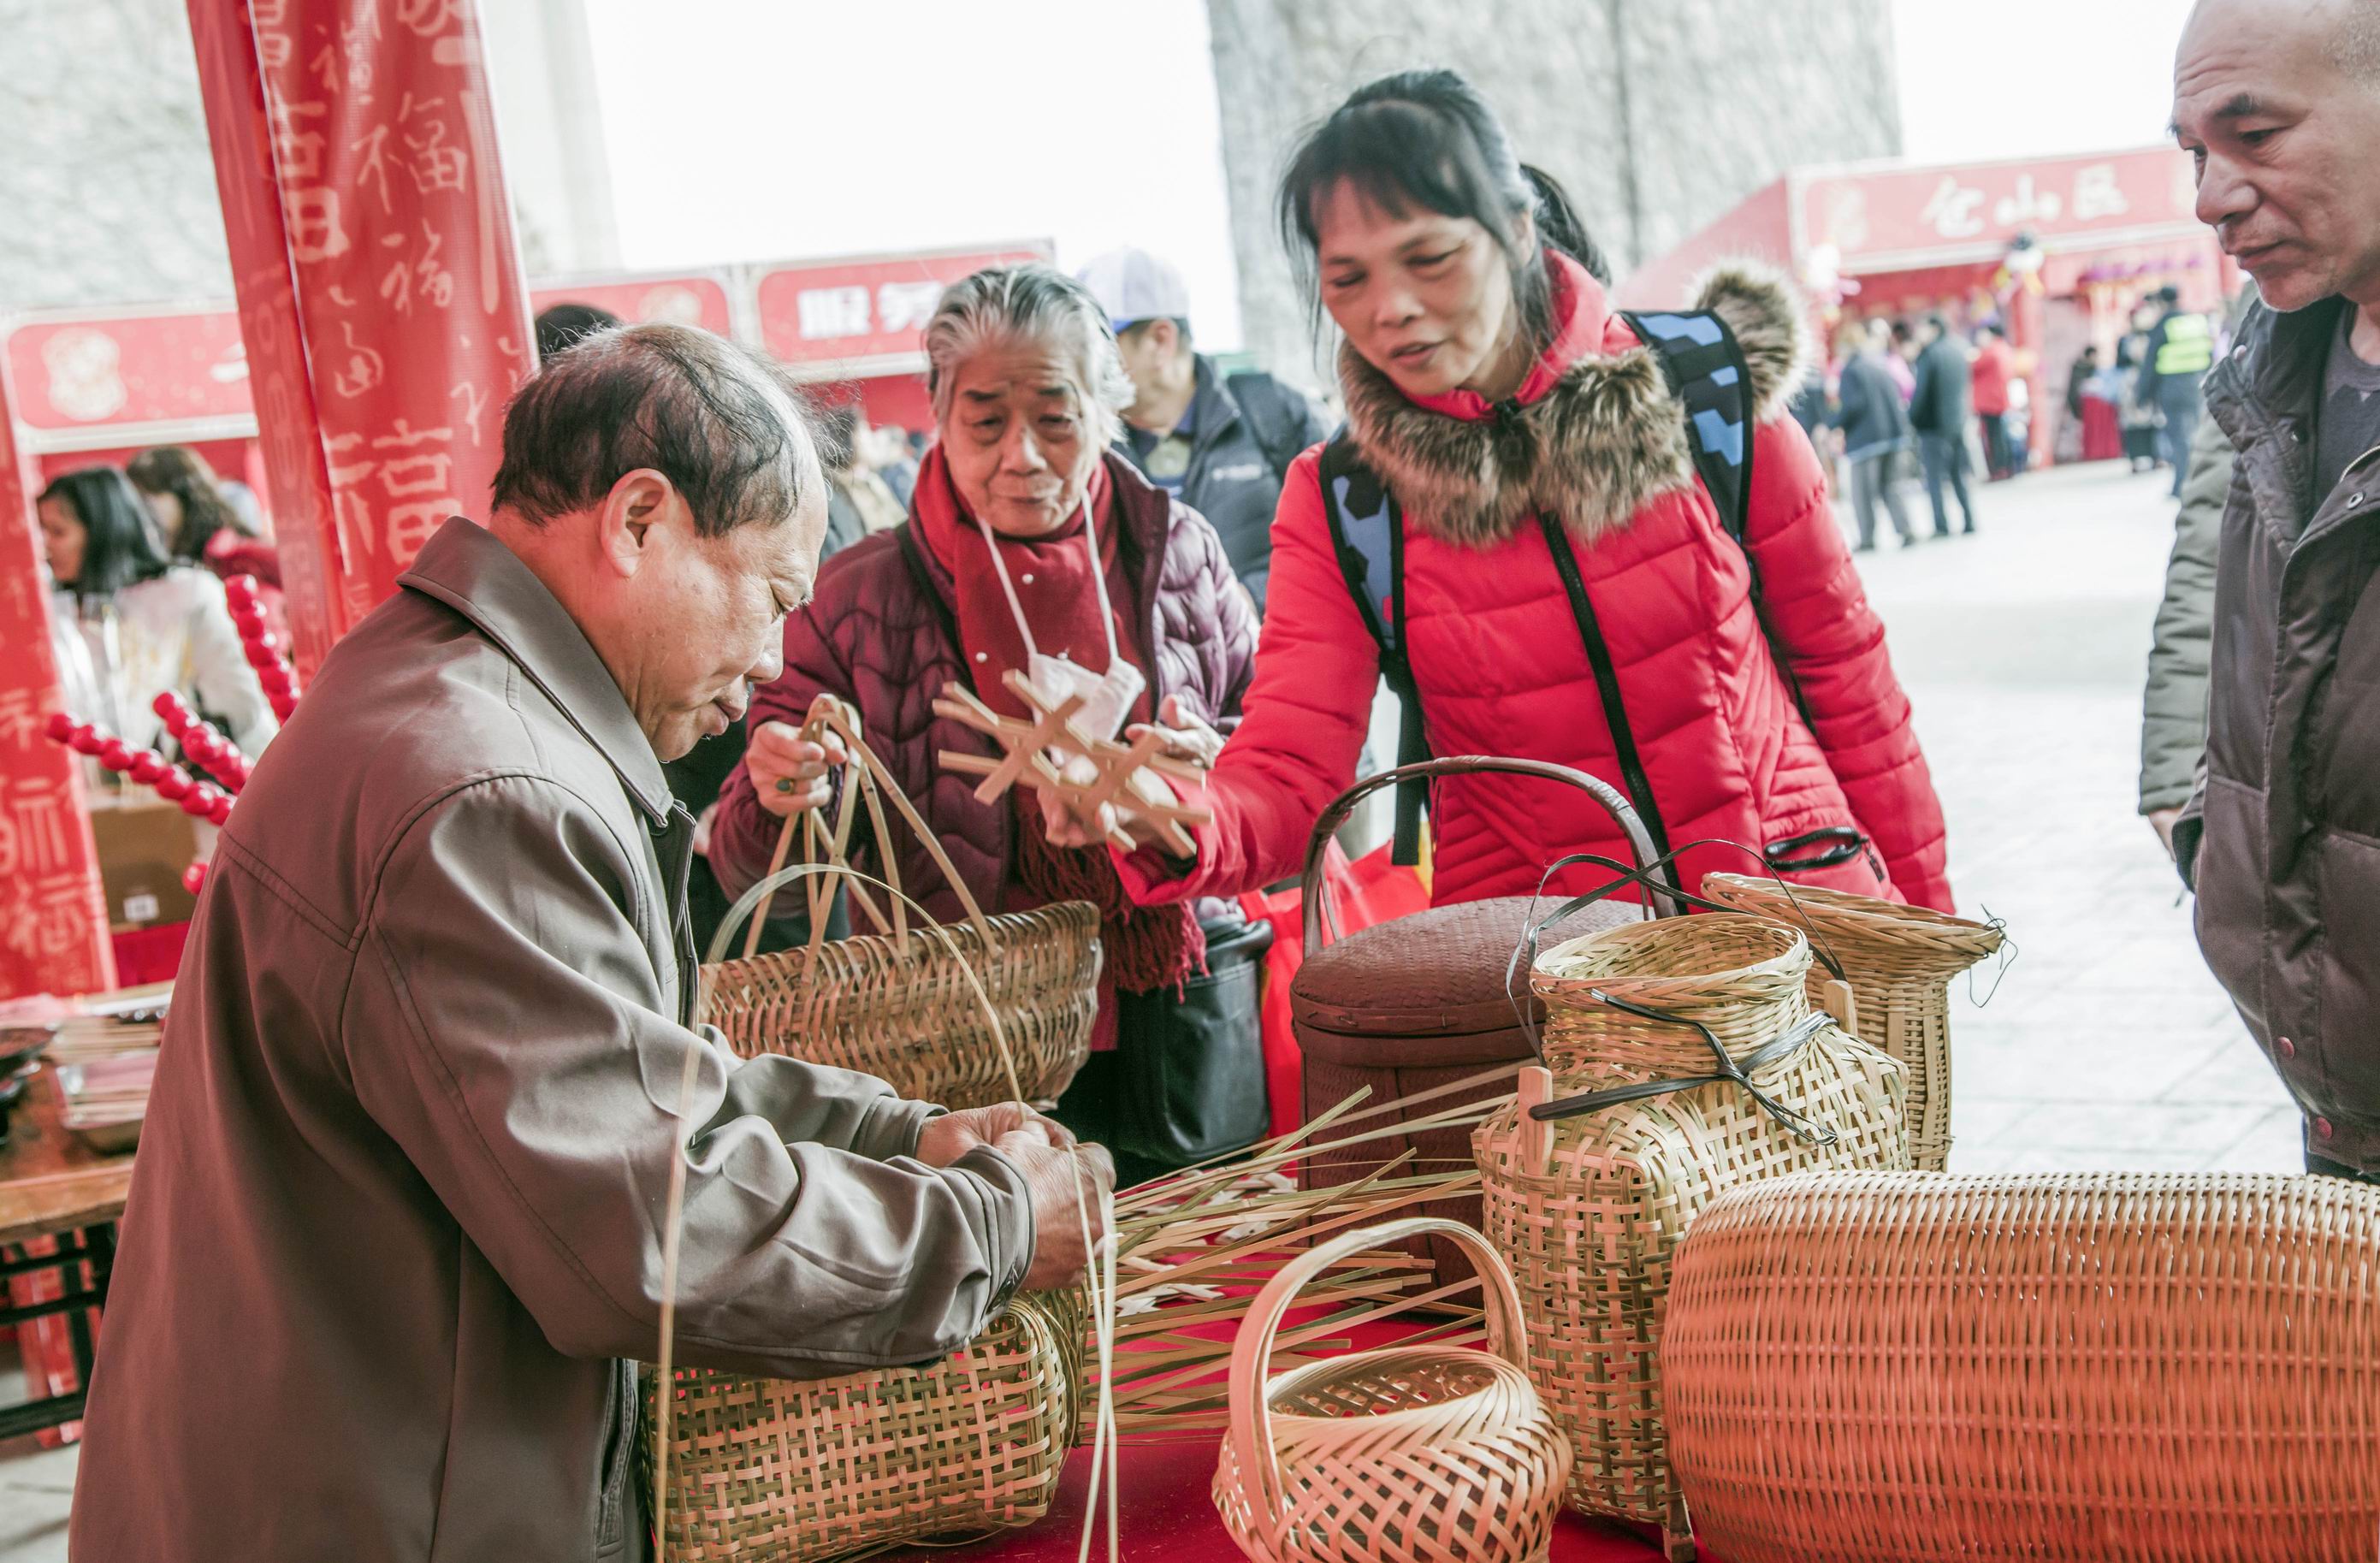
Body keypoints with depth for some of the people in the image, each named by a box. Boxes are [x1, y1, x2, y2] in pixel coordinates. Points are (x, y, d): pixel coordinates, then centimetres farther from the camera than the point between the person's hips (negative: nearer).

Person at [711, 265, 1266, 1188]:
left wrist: (1216, 764, -9)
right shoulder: (855, 603, -4)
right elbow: (758, 880, -3)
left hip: (1184, 1024, 3)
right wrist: (778, 795, -26)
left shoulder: (1180, 552, 2)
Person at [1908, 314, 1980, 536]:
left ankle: (1942, 525, -6)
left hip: (1933, 424, -7)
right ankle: (1969, 520, 11)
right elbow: (1962, 388, 16)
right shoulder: (1958, 353, 9)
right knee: (1958, 475, 13)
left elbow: (1921, 390, -14)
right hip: (1958, 424, 7)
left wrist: (1912, 418, -5)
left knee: (1934, 477, -3)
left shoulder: (1929, 355, -12)